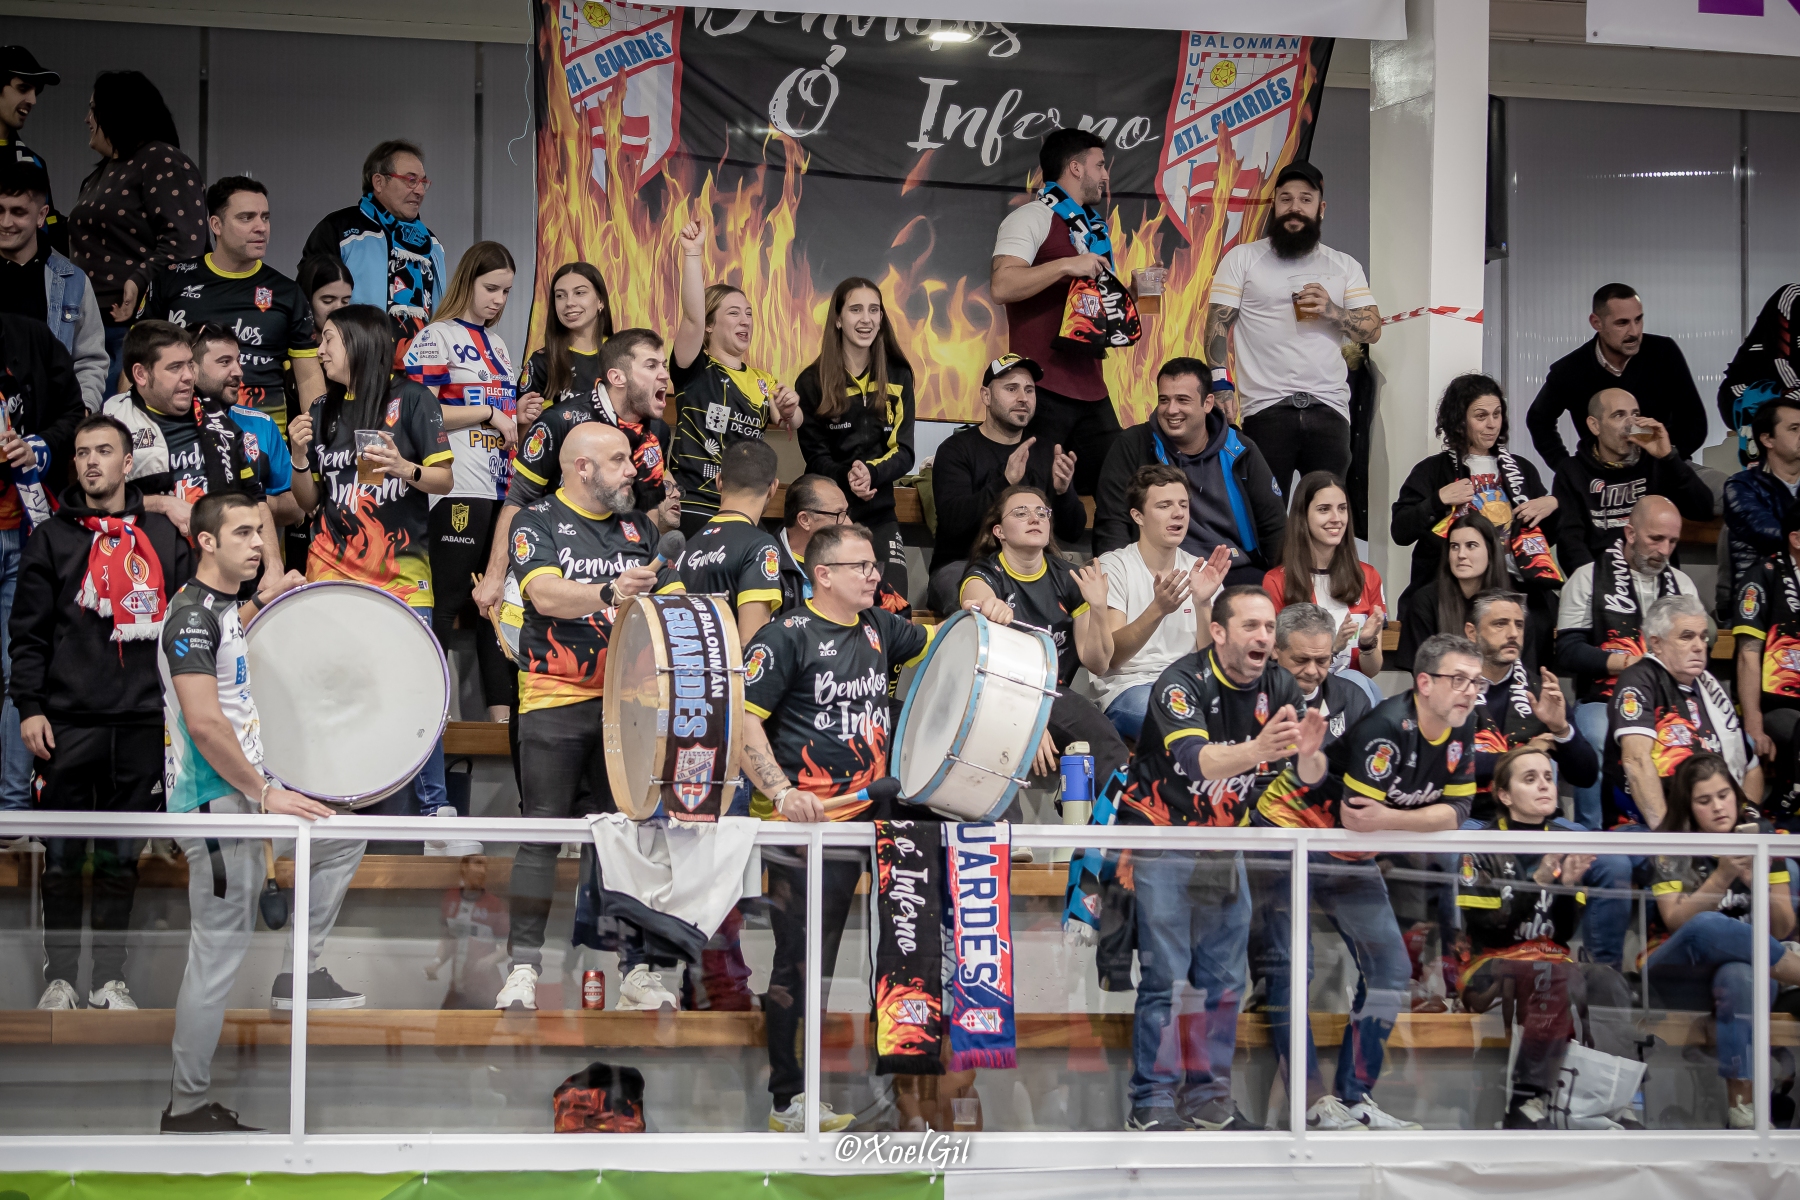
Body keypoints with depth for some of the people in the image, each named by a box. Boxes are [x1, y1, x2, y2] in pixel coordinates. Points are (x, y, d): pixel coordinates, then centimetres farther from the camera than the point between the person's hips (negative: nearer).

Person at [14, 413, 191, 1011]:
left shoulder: (164, 536, 12)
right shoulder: (53, 538, 7)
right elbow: (29, 631, 4)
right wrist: (29, 706, -6)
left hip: (142, 720, 1)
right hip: (68, 720, -1)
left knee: (122, 856, 6)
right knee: (64, 856, 1)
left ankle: (110, 978, 13)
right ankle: (60, 976, 9)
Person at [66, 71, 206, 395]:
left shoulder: (162, 163, -5)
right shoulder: (103, 172, 25)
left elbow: (183, 243, -17)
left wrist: (139, 282, -26)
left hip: (137, 321, -9)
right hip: (91, 321, 9)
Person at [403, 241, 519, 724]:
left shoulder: (496, 345, 21)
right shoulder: (436, 338, -3)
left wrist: (519, 413, 8)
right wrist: (489, 413, -11)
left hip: (502, 488, 8)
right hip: (460, 490, -8)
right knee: (446, 599, -7)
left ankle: (502, 708, 12)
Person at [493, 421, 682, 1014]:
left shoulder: (638, 527, 15)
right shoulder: (536, 523, -1)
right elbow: (546, 594, -18)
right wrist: (610, 592, -34)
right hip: (556, 702, -4)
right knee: (542, 835, -2)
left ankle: (637, 967, 7)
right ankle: (523, 969, 0)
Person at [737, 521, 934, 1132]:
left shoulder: (877, 628, 13)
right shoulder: (787, 636, -8)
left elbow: (936, 642, 28)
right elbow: (742, 718, -12)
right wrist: (781, 792, -23)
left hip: (856, 818, 7)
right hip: (800, 825, -7)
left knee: (821, 961, 12)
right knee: (798, 961, -4)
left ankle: (807, 1092, 20)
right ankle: (786, 1102, 3)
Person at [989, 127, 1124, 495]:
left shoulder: (1093, 227, 20)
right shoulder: (1032, 218, -5)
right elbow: (1002, 287, -19)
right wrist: (1067, 265, -21)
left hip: (1090, 385, 8)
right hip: (1044, 389, -8)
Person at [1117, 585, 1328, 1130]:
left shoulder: (1278, 687, -5)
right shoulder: (1182, 682, -21)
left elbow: (1311, 776, -12)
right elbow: (1195, 759, -39)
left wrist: (1307, 754, -36)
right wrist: (1256, 750, -57)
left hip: (1224, 844, 6)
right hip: (1162, 837, -6)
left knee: (1224, 977, 8)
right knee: (1164, 974, -8)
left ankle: (1208, 1095, 17)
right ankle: (1152, 1101, -2)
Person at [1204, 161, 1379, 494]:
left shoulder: (1345, 266, 16)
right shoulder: (1242, 258, 9)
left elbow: (1373, 329, 10)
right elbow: (1218, 325, 2)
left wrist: (1331, 310, -9)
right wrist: (1221, 385, -11)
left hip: (1329, 407, 2)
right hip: (1266, 409, -2)